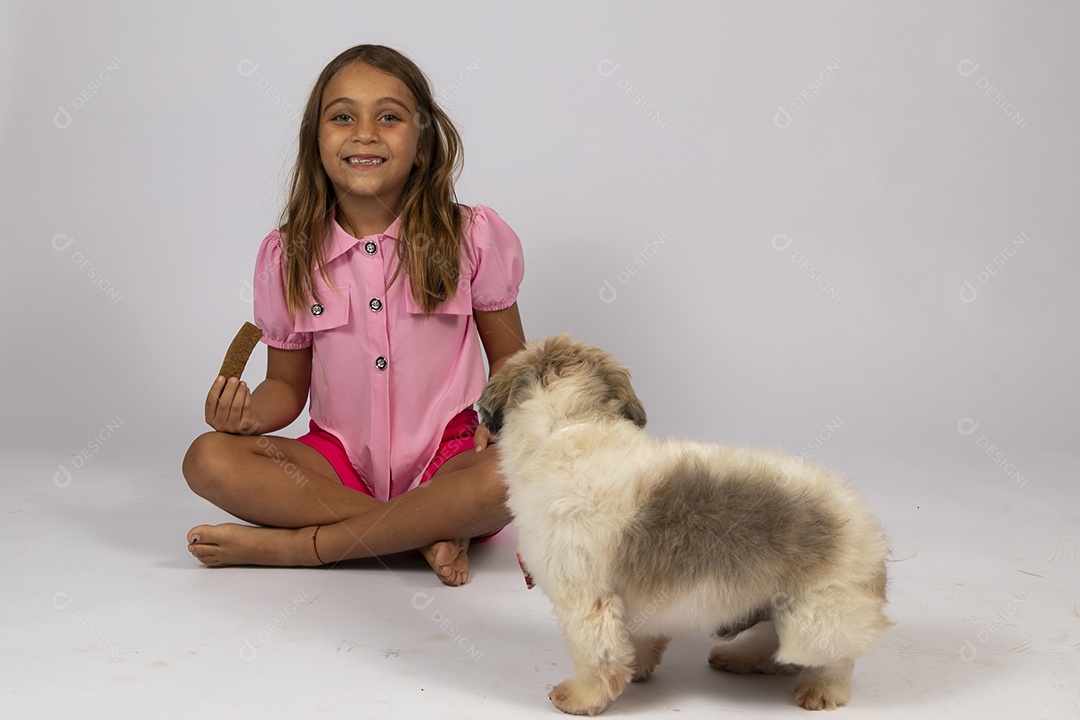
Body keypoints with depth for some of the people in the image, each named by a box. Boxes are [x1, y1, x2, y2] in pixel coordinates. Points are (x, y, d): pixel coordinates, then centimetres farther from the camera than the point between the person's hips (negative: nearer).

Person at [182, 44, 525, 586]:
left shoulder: (473, 237, -3)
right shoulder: (288, 255, 1)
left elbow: (509, 357, 6)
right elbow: (289, 386, 8)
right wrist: (246, 412, -14)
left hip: (446, 461, -1)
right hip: (339, 462, 2)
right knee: (208, 459, -22)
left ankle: (289, 546, -23)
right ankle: (427, 534, -25)